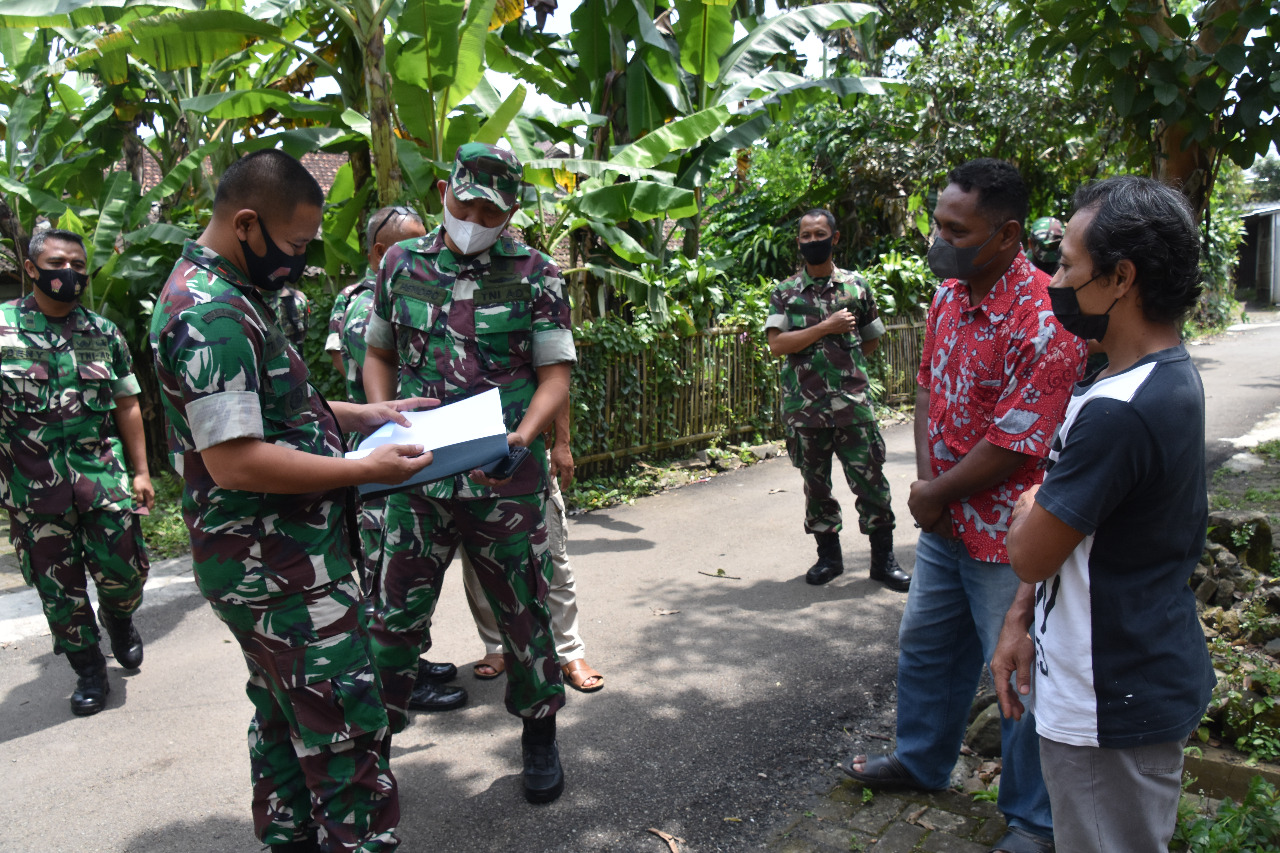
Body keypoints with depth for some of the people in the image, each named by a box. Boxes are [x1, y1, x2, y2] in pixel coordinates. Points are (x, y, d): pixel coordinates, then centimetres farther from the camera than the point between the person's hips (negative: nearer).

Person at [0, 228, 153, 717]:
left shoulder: (105, 333, 7)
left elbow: (126, 406, 10)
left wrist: (141, 472, 7)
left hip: (104, 476, 1)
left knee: (123, 568, -4)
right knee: (58, 588, 8)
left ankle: (118, 618, 31)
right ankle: (88, 670, 26)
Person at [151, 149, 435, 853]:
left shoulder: (214, 294, 13)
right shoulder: (213, 314, -21)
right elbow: (234, 461, -26)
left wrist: (362, 415, 13)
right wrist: (365, 469, -20)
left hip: (267, 564, 11)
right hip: (283, 571, -11)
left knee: (284, 722, 22)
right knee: (347, 739, -4)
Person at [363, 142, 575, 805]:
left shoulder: (533, 273, -1)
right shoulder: (400, 265, 7)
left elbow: (555, 373, -3)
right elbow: (378, 354, 17)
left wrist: (523, 436, -19)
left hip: (506, 479, -1)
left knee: (523, 610, 10)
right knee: (396, 612, 6)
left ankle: (539, 736, 32)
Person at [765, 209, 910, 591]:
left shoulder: (856, 285, 7)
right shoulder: (785, 292, 5)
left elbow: (872, 339, 18)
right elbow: (777, 344, -8)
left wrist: (844, 362, 7)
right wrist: (827, 328, -13)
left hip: (852, 400, 0)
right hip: (803, 405, 1)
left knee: (870, 478, 0)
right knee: (815, 483, 10)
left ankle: (883, 559, 14)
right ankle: (829, 555, 25)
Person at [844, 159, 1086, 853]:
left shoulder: (1045, 322, -24)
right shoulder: (948, 296, 3)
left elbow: (1013, 444, -23)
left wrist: (936, 494, -11)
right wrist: (925, 480, -3)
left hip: (1006, 540, -8)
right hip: (942, 523, 8)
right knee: (925, 645, 23)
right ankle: (921, 760, 47)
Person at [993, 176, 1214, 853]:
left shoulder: (1120, 411, -31)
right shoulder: (1170, 375, 4)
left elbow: (1030, 554, -23)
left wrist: (1027, 506, 0)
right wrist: (1022, 618, 7)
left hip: (1113, 705, -10)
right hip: (1145, 676, 10)